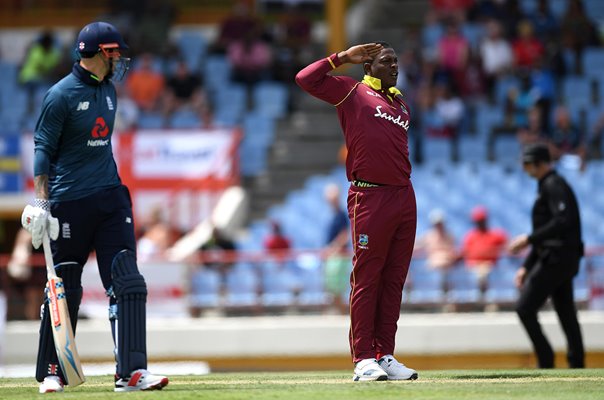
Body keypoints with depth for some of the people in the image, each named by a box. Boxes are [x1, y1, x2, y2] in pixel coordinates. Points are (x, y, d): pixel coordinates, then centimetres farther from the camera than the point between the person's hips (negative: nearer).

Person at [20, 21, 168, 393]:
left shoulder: (108, 90, 13)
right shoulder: (62, 94, -8)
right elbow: (43, 149, -8)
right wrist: (41, 202, -14)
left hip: (110, 196, 6)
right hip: (70, 203, -6)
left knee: (128, 283, -6)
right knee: (64, 289, 2)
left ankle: (131, 371, -9)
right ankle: (52, 372, 15)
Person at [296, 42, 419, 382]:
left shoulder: (400, 102, 23)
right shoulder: (352, 92, 5)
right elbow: (306, 79, -4)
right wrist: (344, 58, 2)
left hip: (404, 197, 7)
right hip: (370, 197, -6)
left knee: (394, 281, 7)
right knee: (366, 280, -5)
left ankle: (385, 355, 11)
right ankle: (363, 360, -4)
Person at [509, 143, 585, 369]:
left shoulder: (553, 185, -10)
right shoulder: (547, 186, 21)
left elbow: (562, 223, -24)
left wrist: (529, 239, -21)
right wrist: (526, 267, 23)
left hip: (556, 258, -10)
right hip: (564, 259, 10)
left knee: (525, 309, -10)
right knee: (566, 314, 8)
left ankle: (546, 363, -10)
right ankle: (577, 367, 7)